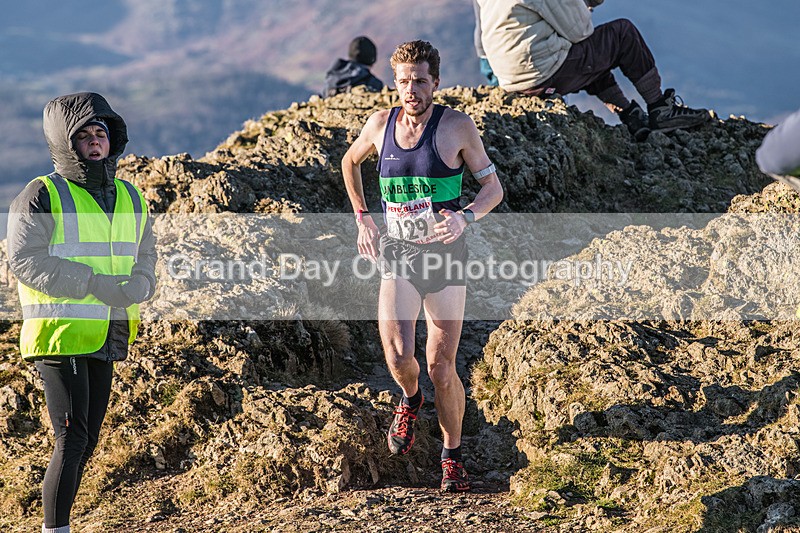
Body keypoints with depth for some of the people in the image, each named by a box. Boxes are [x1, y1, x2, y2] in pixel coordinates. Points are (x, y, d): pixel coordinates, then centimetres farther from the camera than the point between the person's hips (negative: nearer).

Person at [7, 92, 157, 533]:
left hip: (105, 340, 7)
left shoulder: (129, 199, 13)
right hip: (59, 335, -7)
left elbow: (145, 257, 17)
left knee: (86, 441, 11)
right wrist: (92, 283, -22)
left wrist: (136, 286, -8)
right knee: (72, 438, -13)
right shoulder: (42, 196, -7)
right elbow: (24, 259, -16)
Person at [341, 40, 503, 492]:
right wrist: (362, 218, 14)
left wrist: (464, 217, -23)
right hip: (396, 255, 2)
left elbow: (494, 187, -4)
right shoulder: (381, 124, 1)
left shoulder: (456, 127, -8)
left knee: (442, 368, -1)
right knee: (398, 357, -16)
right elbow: (350, 162, 22)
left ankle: (453, 454, 21)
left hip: (445, 255, -2)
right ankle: (411, 398, 21)